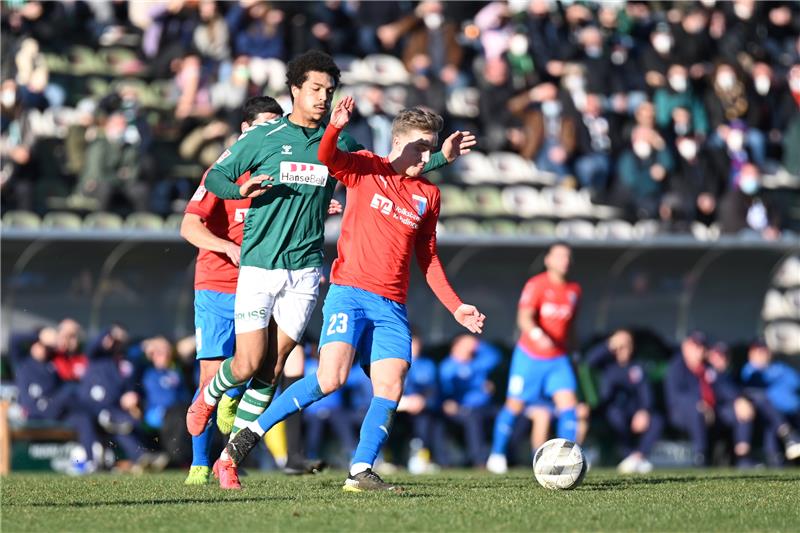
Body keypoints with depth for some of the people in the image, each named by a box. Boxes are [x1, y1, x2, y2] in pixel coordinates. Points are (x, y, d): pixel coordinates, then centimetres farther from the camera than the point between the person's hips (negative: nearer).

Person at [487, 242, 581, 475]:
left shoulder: (574, 290, 5)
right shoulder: (536, 285, -13)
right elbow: (524, 317, -25)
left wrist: (568, 346, 22)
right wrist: (537, 334, -44)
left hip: (558, 359, 4)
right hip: (530, 356, -4)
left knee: (568, 404, -12)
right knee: (515, 406, 4)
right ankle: (497, 454, 21)